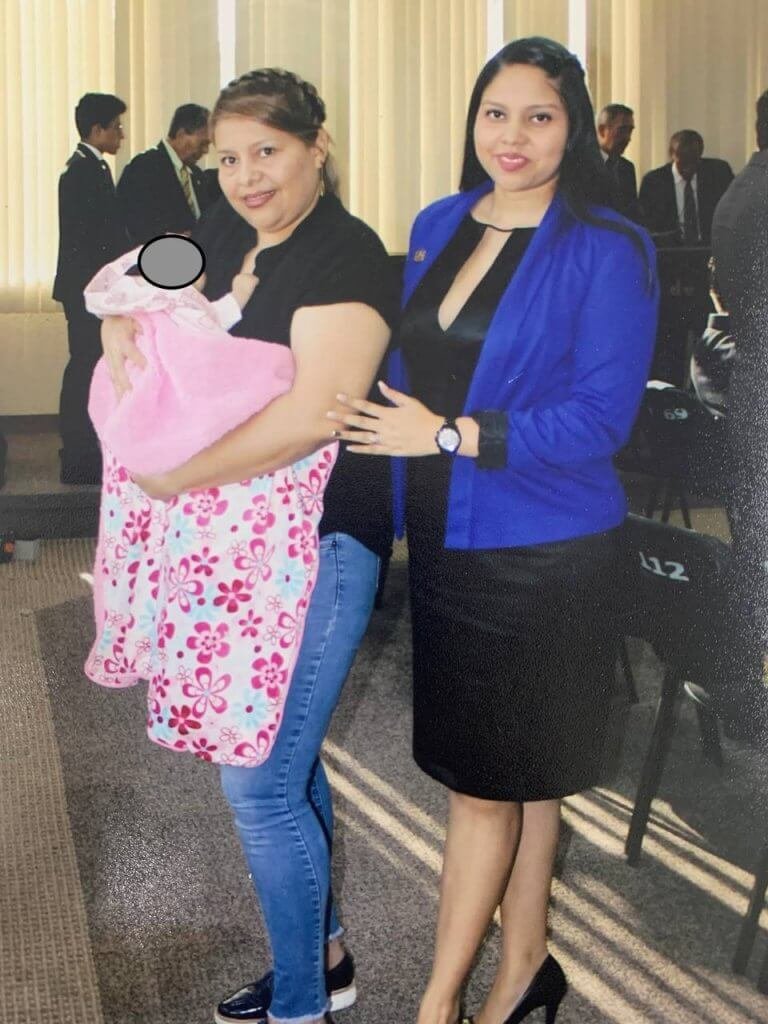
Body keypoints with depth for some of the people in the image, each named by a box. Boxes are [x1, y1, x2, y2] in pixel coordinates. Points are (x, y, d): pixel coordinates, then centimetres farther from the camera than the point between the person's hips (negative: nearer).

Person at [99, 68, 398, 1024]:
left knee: (259, 781, -4)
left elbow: (309, 415, -28)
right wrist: (123, 321, -3)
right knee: (285, 757, 20)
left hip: (321, 541, -9)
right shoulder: (227, 235, 8)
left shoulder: (345, 257, -17)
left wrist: (175, 478, -21)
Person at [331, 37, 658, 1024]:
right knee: (517, 777, 17)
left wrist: (449, 434, -19)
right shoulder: (437, 226, 8)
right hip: (442, 541, 6)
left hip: (538, 556, -6)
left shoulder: (606, 252, -11)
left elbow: (600, 415, -17)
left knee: (487, 781, 3)